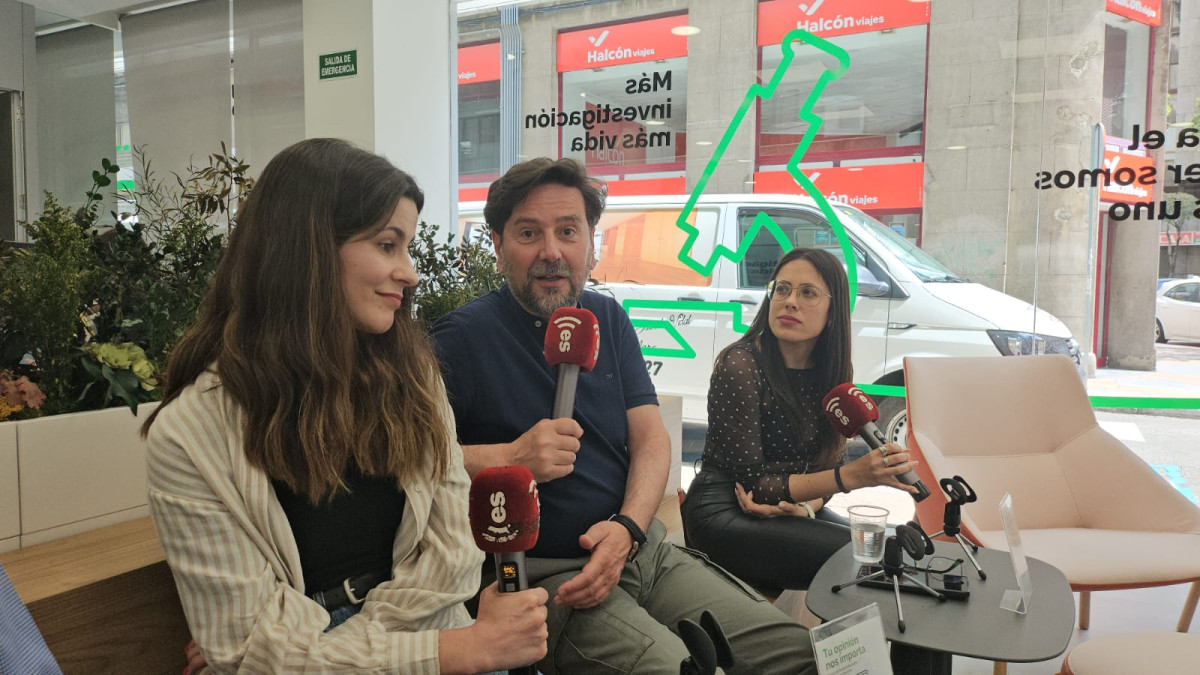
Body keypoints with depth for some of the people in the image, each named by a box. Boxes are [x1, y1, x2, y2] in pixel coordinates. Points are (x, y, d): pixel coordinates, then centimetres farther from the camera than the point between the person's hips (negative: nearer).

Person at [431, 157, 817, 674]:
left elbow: (651, 438, 6)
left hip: (641, 550, 6)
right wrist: (509, 458, -25)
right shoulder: (464, 336, -7)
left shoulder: (608, 319, 11)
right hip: (542, 574, -6)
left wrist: (626, 529, -11)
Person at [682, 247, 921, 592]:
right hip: (725, 514, -6)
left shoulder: (836, 372, 3)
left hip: (792, 509, 6)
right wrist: (851, 476, -29)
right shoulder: (739, 365, -17)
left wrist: (806, 505, -17)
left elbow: (826, 464, 6)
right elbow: (751, 482, -18)